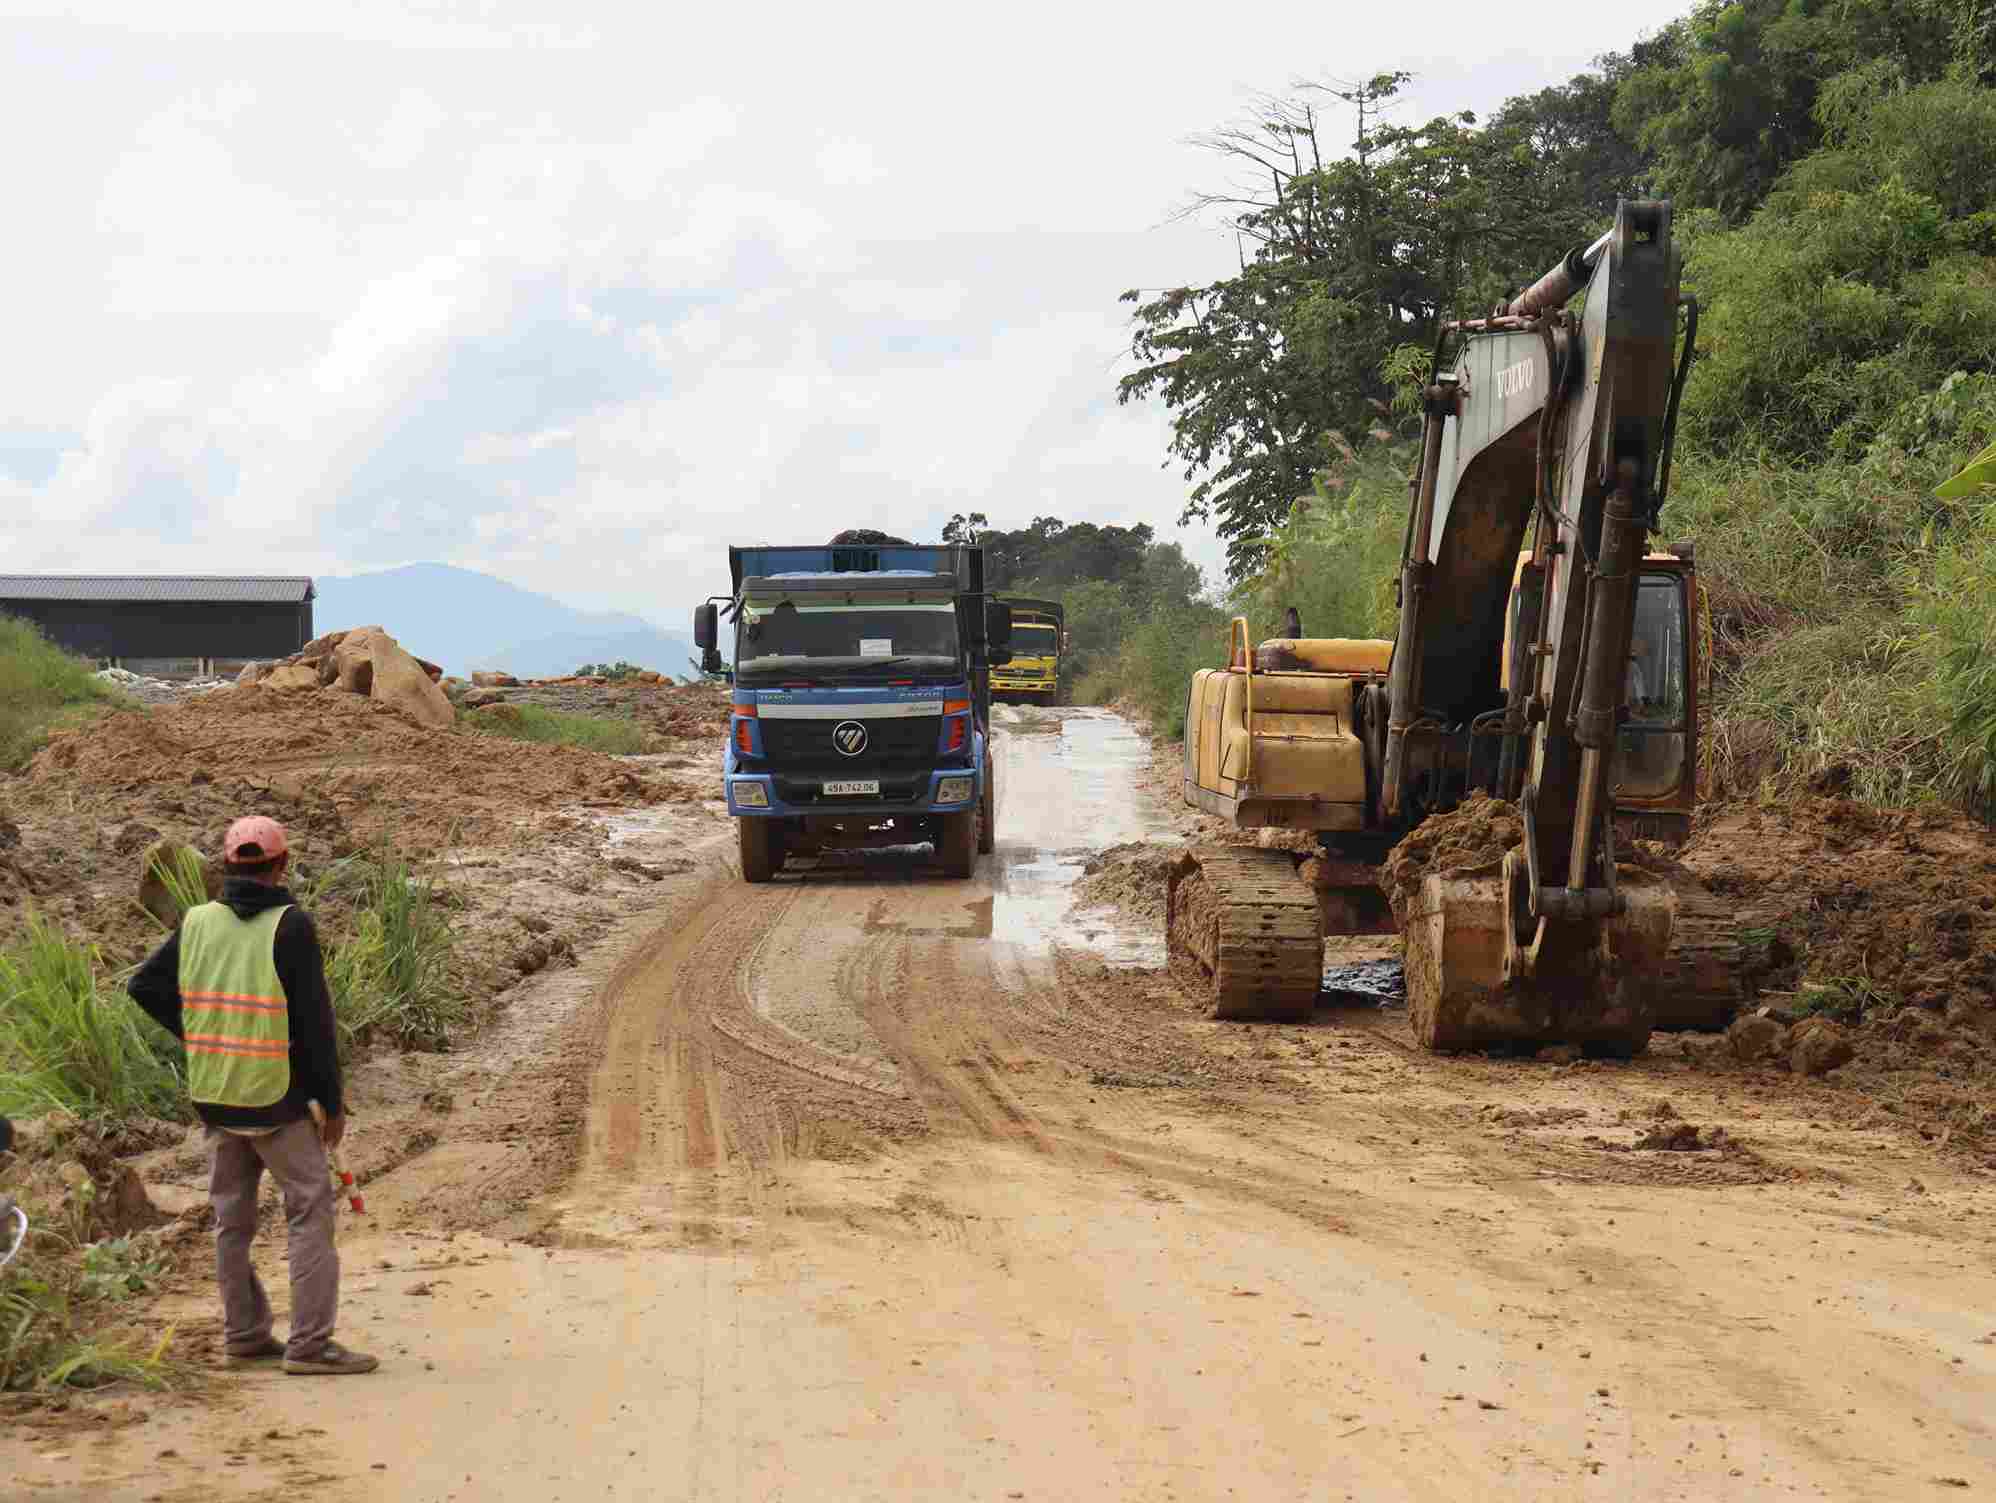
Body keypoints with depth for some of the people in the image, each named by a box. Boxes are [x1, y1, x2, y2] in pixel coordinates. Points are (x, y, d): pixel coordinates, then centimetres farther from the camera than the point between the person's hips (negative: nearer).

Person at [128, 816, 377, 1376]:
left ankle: (244, 1334, 22)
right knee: (311, 1210, 0)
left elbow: (144, 985, 6)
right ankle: (310, 1343, -5)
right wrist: (332, 1101, -6)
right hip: (276, 1098, -6)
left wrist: (198, 1037, 11)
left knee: (232, 1216, 15)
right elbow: (315, 1020, -13)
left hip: (215, 1098, 6)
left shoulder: (197, 923, 3)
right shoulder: (291, 926, -12)